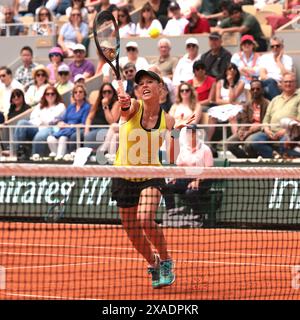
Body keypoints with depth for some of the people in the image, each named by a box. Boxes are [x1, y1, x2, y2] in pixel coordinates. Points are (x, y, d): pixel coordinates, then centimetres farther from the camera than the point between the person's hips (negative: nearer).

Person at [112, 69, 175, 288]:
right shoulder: (134, 108, -10)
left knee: (146, 220, -27)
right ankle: (153, 263, 38)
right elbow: (126, 108, -37)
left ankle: (166, 262, -4)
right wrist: (125, 103, -61)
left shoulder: (167, 120, -4)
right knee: (133, 233, 8)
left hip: (151, 176, -1)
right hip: (124, 177, 1)